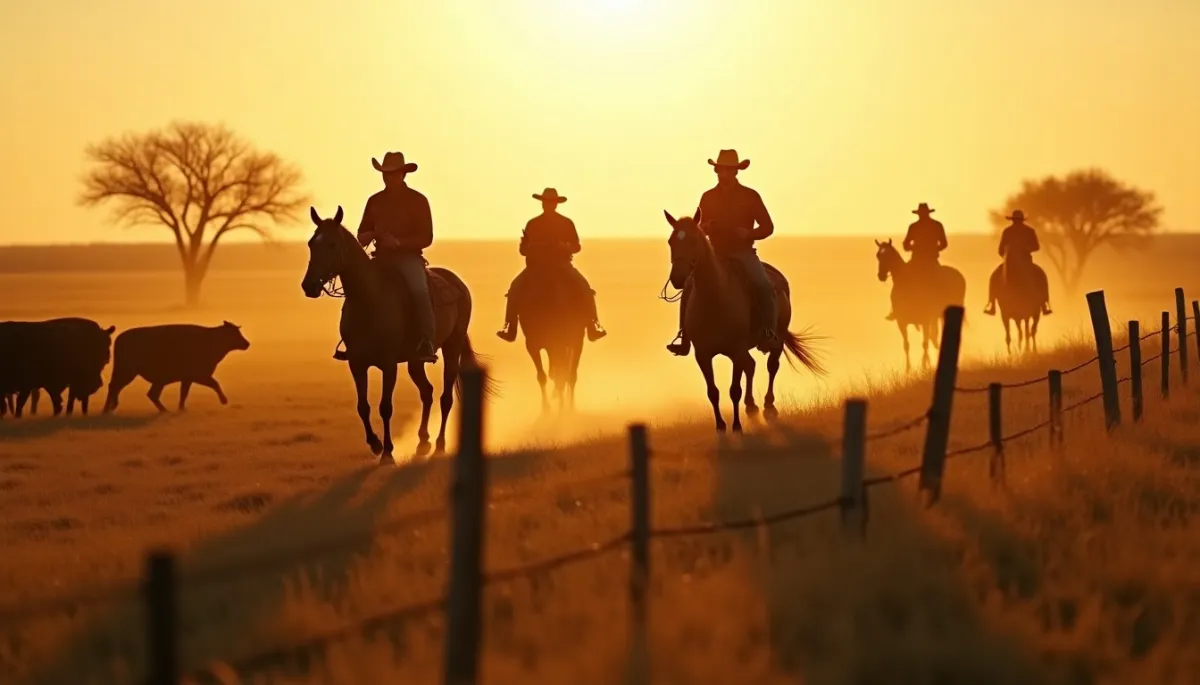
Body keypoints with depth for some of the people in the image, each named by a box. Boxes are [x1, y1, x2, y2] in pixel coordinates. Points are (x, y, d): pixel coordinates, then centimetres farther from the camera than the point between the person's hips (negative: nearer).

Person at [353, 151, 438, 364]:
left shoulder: (418, 200, -1)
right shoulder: (375, 201, 10)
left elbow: (426, 237, -6)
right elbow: (362, 232, 18)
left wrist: (399, 242, -20)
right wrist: (365, 237, -7)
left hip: (408, 256, -5)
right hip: (381, 258, 5)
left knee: (419, 291, -32)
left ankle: (426, 344, -35)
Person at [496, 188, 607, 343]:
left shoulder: (566, 223, 4)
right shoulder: (532, 224, 7)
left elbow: (576, 246, 7)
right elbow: (523, 249, 9)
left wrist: (565, 246, -15)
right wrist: (531, 247, -15)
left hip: (561, 265, -2)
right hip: (536, 265, 2)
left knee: (584, 287, -27)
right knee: (515, 288, -22)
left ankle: (593, 327, -23)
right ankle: (509, 328, -19)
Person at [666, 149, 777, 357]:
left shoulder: (750, 196, 0)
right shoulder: (708, 197, 7)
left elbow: (767, 227, 2)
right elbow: (698, 228, 14)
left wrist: (749, 233, -17)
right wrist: (704, 228, -10)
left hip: (743, 253, -3)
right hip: (716, 254, 3)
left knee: (763, 286, -30)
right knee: (691, 286, -17)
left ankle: (768, 333, -21)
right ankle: (684, 335, -9)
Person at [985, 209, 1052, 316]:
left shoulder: (1006, 231, 2)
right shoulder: (1030, 230, 3)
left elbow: (1000, 250, 4)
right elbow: (1037, 246, 4)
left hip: (1009, 264, 0)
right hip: (1025, 264, 0)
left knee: (995, 276, 23)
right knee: (1040, 276, 22)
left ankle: (991, 306, 9)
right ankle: (1045, 305, 11)